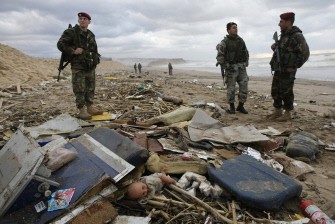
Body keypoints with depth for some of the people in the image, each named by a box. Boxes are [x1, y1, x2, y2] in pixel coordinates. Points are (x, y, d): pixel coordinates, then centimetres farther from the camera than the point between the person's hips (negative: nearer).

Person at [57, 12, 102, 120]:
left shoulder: (91, 35, 15)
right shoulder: (70, 32, -5)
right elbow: (60, 44, -10)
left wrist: (96, 58, 12)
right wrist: (73, 51, -20)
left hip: (91, 67, 7)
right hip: (78, 67, -6)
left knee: (90, 88, 10)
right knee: (80, 89, -6)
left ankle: (90, 108, 18)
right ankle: (82, 111, 0)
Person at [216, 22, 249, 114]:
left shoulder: (241, 40, 10)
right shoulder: (224, 42, -6)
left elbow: (246, 53, 19)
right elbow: (220, 56, -9)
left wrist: (246, 64, 13)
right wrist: (222, 68, -15)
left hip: (241, 68, 4)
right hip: (231, 68, -4)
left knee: (244, 87, 0)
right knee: (231, 89, 1)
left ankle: (241, 106, 14)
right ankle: (231, 107, 16)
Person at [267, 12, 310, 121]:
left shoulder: (297, 36, -13)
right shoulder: (284, 35, 13)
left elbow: (305, 53, -18)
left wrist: (294, 67, -18)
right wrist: (275, 46, 7)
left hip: (287, 70, -9)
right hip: (278, 69, 9)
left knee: (286, 92, -2)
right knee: (275, 91, 11)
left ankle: (287, 114, 9)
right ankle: (277, 112, 22)